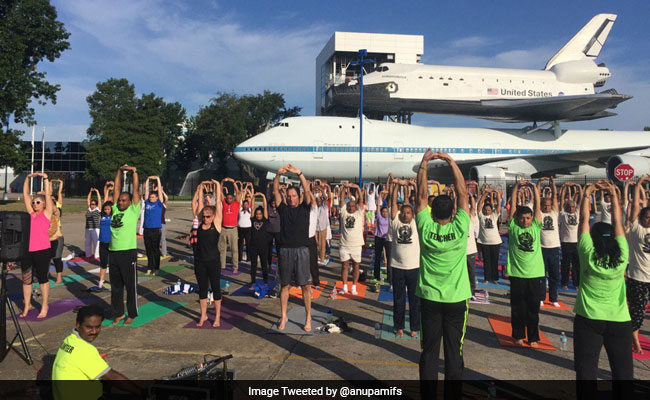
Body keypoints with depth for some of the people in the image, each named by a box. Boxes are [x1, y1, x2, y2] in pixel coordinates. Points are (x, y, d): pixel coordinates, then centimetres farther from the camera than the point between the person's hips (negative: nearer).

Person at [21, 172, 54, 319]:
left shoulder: (46, 213, 1)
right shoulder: (30, 212, 12)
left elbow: (48, 195, -4)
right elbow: (25, 194, 13)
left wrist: (45, 178, -5)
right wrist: (28, 178, 8)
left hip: (42, 250, -5)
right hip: (27, 250, 5)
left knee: (42, 278, 3)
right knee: (26, 279, 10)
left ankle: (45, 306, 13)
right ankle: (27, 305, 24)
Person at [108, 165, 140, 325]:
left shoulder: (133, 210, -1)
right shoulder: (115, 209, 10)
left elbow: (135, 190, -4)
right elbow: (117, 188, 15)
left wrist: (134, 172, -3)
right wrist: (119, 171, 15)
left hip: (128, 253, -5)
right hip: (113, 252, 5)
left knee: (130, 286, 4)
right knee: (115, 286, 13)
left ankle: (132, 314, 15)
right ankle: (118, 313, 25)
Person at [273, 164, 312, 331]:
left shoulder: (304, 208, 7)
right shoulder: (283, 209, 10)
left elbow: (307, 190, -5)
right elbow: (275, 191, 3)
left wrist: (299, 173, -14)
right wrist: (278, 174, -10)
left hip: (301, 250, -2)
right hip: (285, 250, 2)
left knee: (305, 285, 0)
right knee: (284, 284, 8)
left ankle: (308, 317, 9)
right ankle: (284, 316, 19)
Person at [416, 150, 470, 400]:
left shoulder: (426, 229, -10)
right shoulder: (460, 229, -12)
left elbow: (422, 195, -2)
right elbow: (463, 194, -6)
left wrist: (424, 164, -1)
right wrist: (452, 163, -3)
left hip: (430, 299, 1)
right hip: (456, 300, -1)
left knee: (429, 352, 8)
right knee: (454, 352, 8)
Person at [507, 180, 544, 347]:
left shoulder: (535, 227, 7)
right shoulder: (513, 227, 3)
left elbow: (537, 207, 2)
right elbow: (512, 206, -1)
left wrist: (534, 188, -2)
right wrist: (516, 187, -3)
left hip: (535, 274, 1)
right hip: (517, 274, -1)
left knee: (533, 308, 9)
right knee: (518, 308, 7)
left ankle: (533, 337, 21)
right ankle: (518, 335, 22)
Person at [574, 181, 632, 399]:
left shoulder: (587, 255, -9)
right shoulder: (621, 256, -5)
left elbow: (584, 220, 0)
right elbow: (617, 223, 5)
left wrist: (586, 194, 6)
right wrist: (614, 196, 9)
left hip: (588, 320, -1)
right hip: (619, 322, 2)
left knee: (586, 373, 4)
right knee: (623, 373, 11)